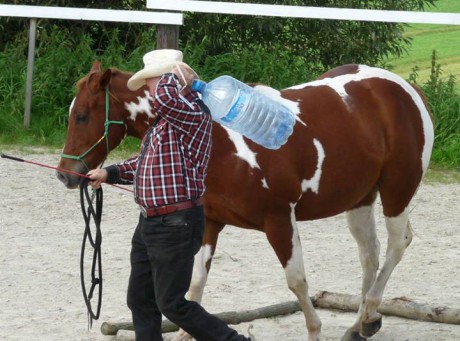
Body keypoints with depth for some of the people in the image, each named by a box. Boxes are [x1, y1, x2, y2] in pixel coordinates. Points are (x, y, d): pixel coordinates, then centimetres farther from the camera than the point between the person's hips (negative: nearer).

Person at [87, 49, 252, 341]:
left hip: (176, 226, -10)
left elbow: (164, 97, -38)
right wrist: (110, 173, 19)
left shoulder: (193, 113, -17)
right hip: (151, 222, 10)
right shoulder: (166, 121, 15)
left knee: (172, 304, -4)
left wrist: (175, 75, -18)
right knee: (140, 300, 11)